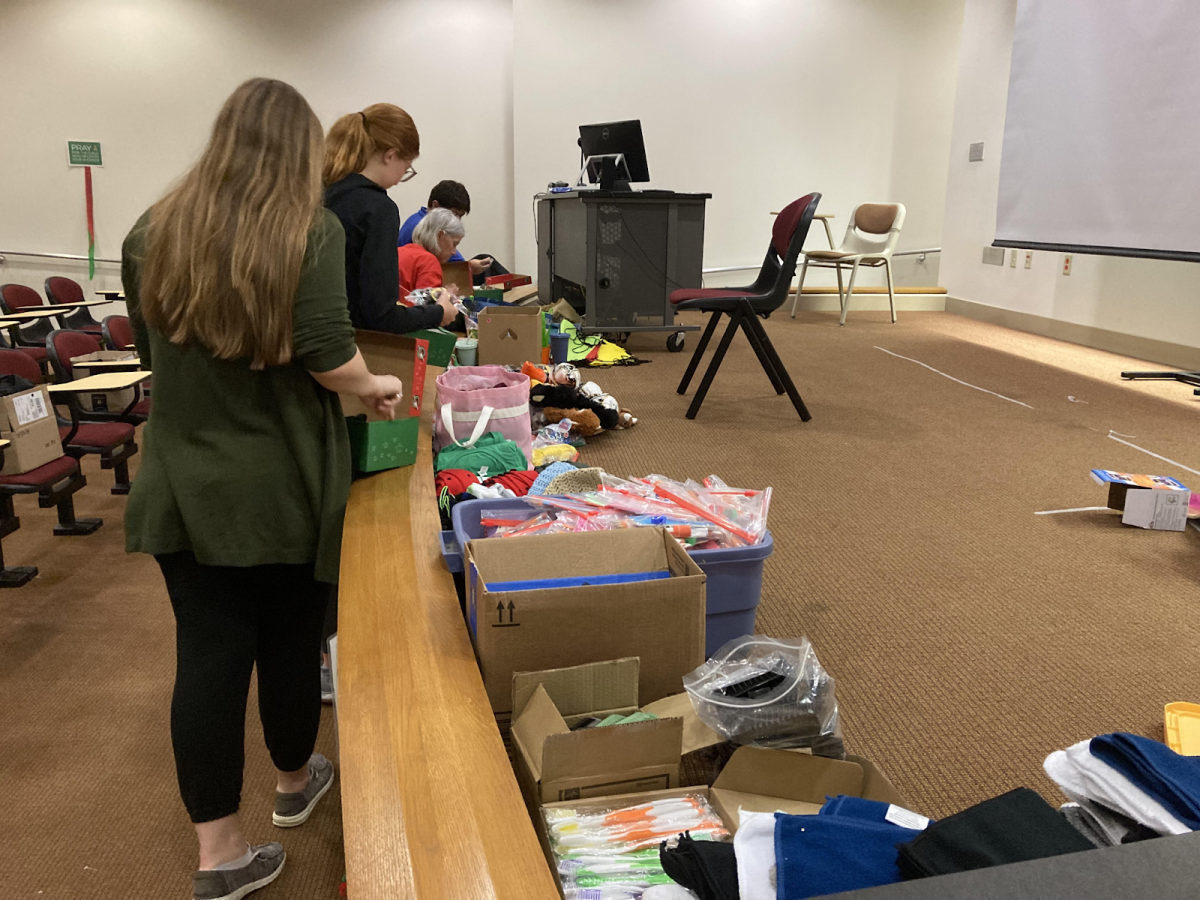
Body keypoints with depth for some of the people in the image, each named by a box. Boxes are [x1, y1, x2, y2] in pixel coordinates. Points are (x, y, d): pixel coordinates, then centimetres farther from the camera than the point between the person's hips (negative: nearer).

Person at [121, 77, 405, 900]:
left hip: (184, 484, 4)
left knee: (207, 655, 7)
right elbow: (325, 354, -19)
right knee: (290, 642, 15)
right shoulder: (311, 230, -10)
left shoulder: (155, 231, 5)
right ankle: (295, 783, 39)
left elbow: (150, 348, 15)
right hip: (284, 486, -3)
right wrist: (373, 387, 0)